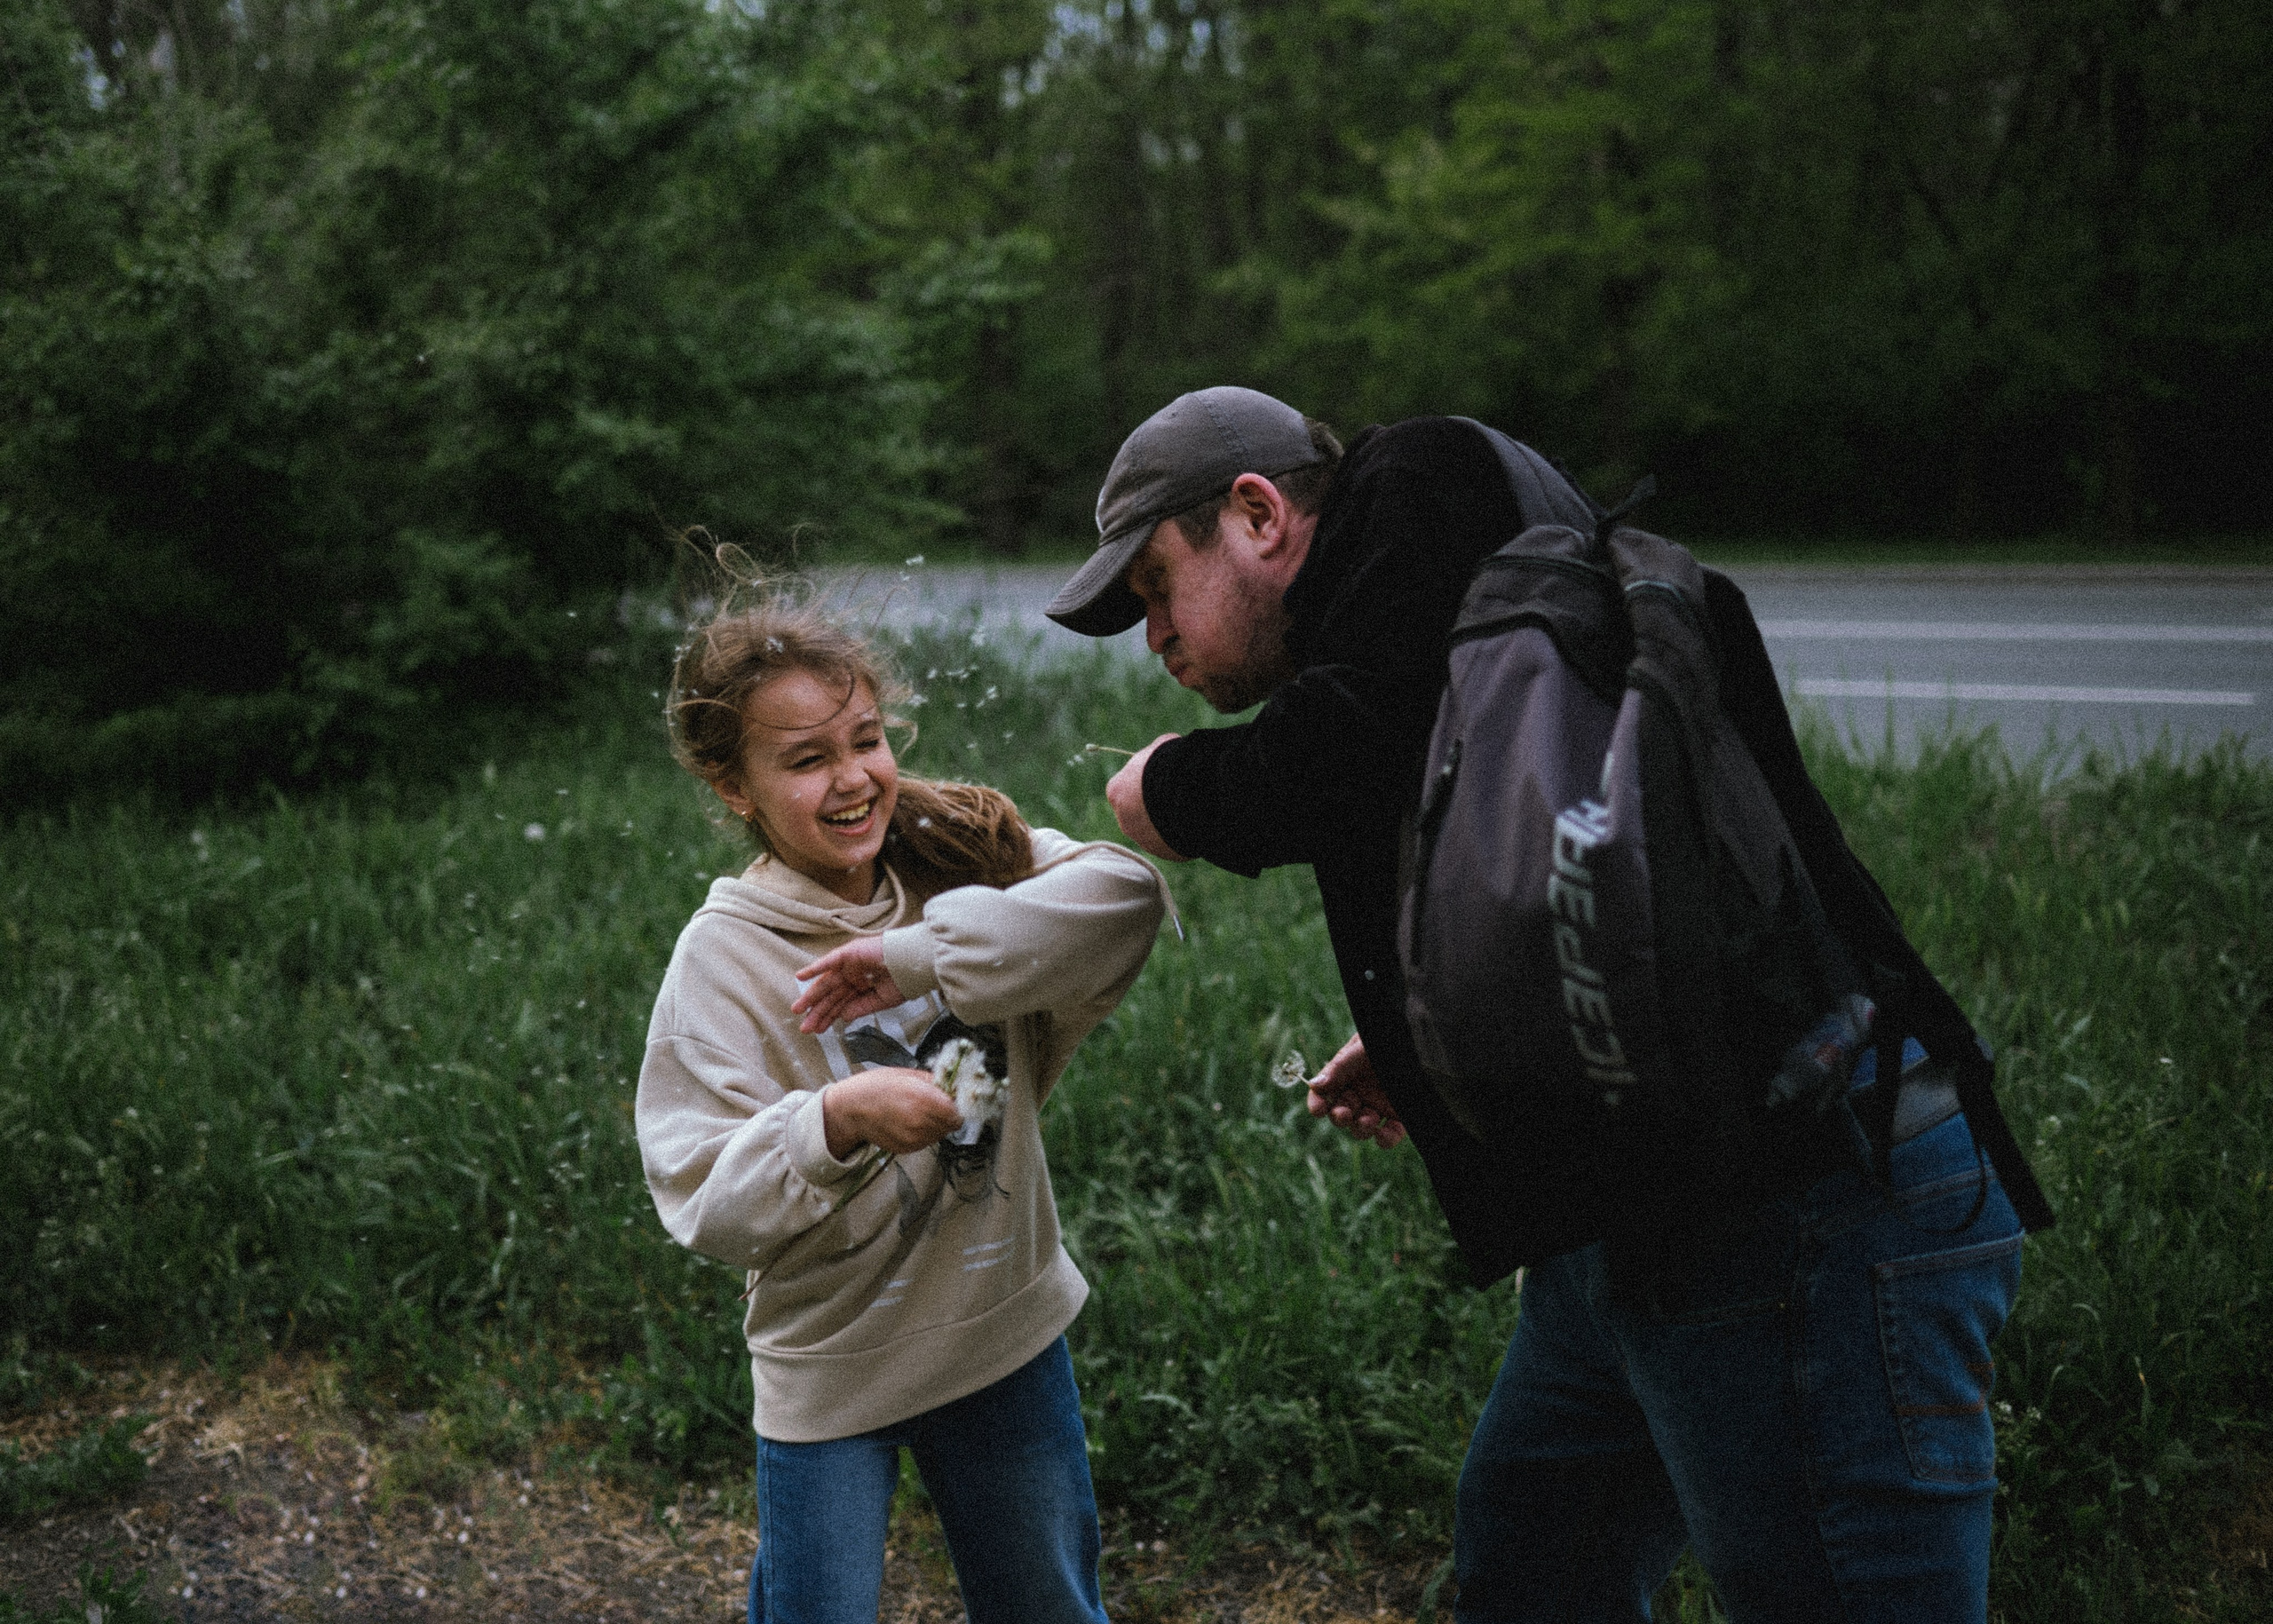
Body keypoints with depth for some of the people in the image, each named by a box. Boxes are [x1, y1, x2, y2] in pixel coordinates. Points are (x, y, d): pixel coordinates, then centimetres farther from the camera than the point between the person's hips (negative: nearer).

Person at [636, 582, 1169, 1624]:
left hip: (1007, 1330, 4)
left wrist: (921, 958, -29)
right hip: (831, 1367, -3)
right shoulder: (722, 958, -15)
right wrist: (836, 1121, -37)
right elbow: (704, 1204, -20)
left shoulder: (956, 864, -7)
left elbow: (1126, 896, -24)